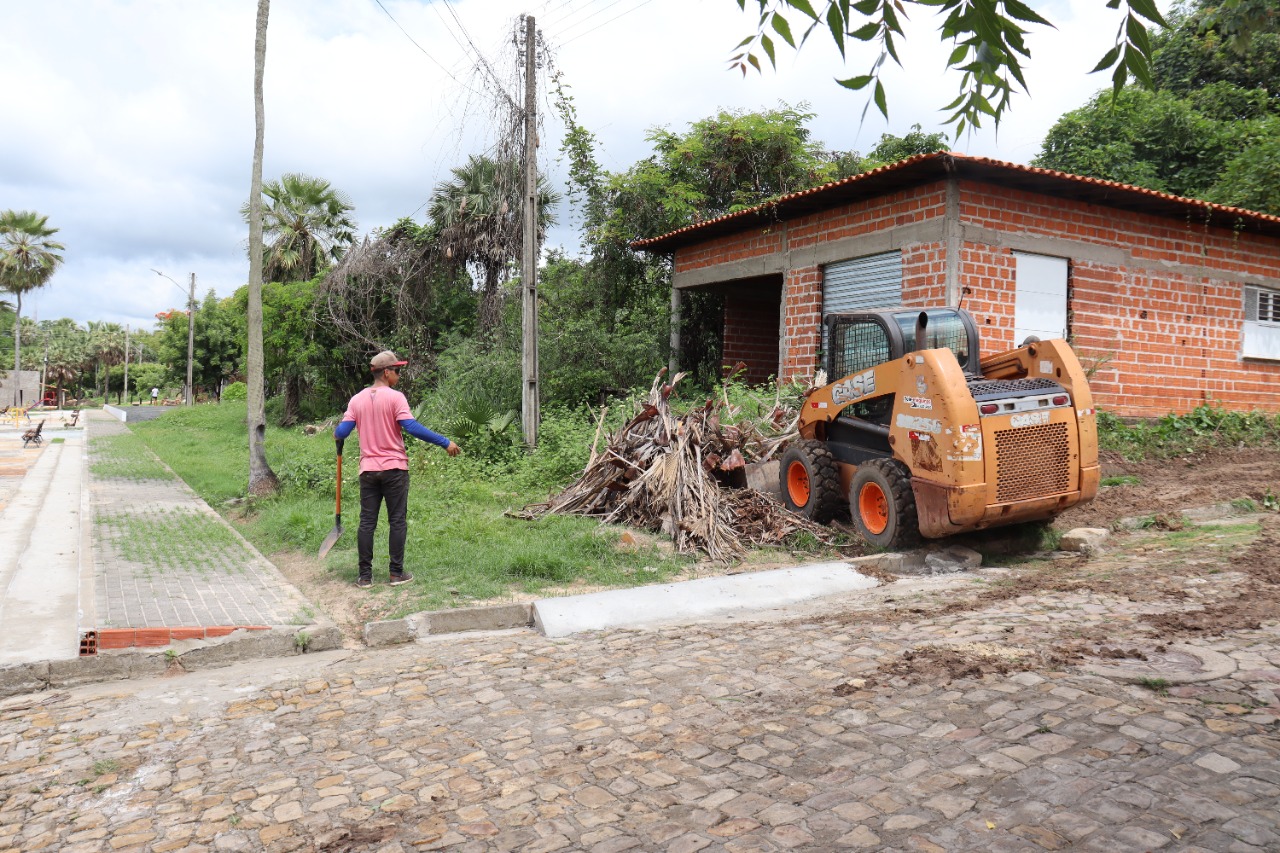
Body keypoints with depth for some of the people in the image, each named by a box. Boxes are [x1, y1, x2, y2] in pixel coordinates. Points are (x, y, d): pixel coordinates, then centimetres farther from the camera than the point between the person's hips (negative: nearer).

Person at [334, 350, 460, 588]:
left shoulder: (357, 400, 6)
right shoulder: (395, 397, -9)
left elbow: (341, 431, 1)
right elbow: (412, 427, -19)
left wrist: (336, 436, 26)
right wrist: (445, 443, -19)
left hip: (368, 470, 4)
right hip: (394, 469, -4)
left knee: (367, 522, 7)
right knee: (397, 521, 4)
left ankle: (365, 576, 9)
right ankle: (397, 573, 7)